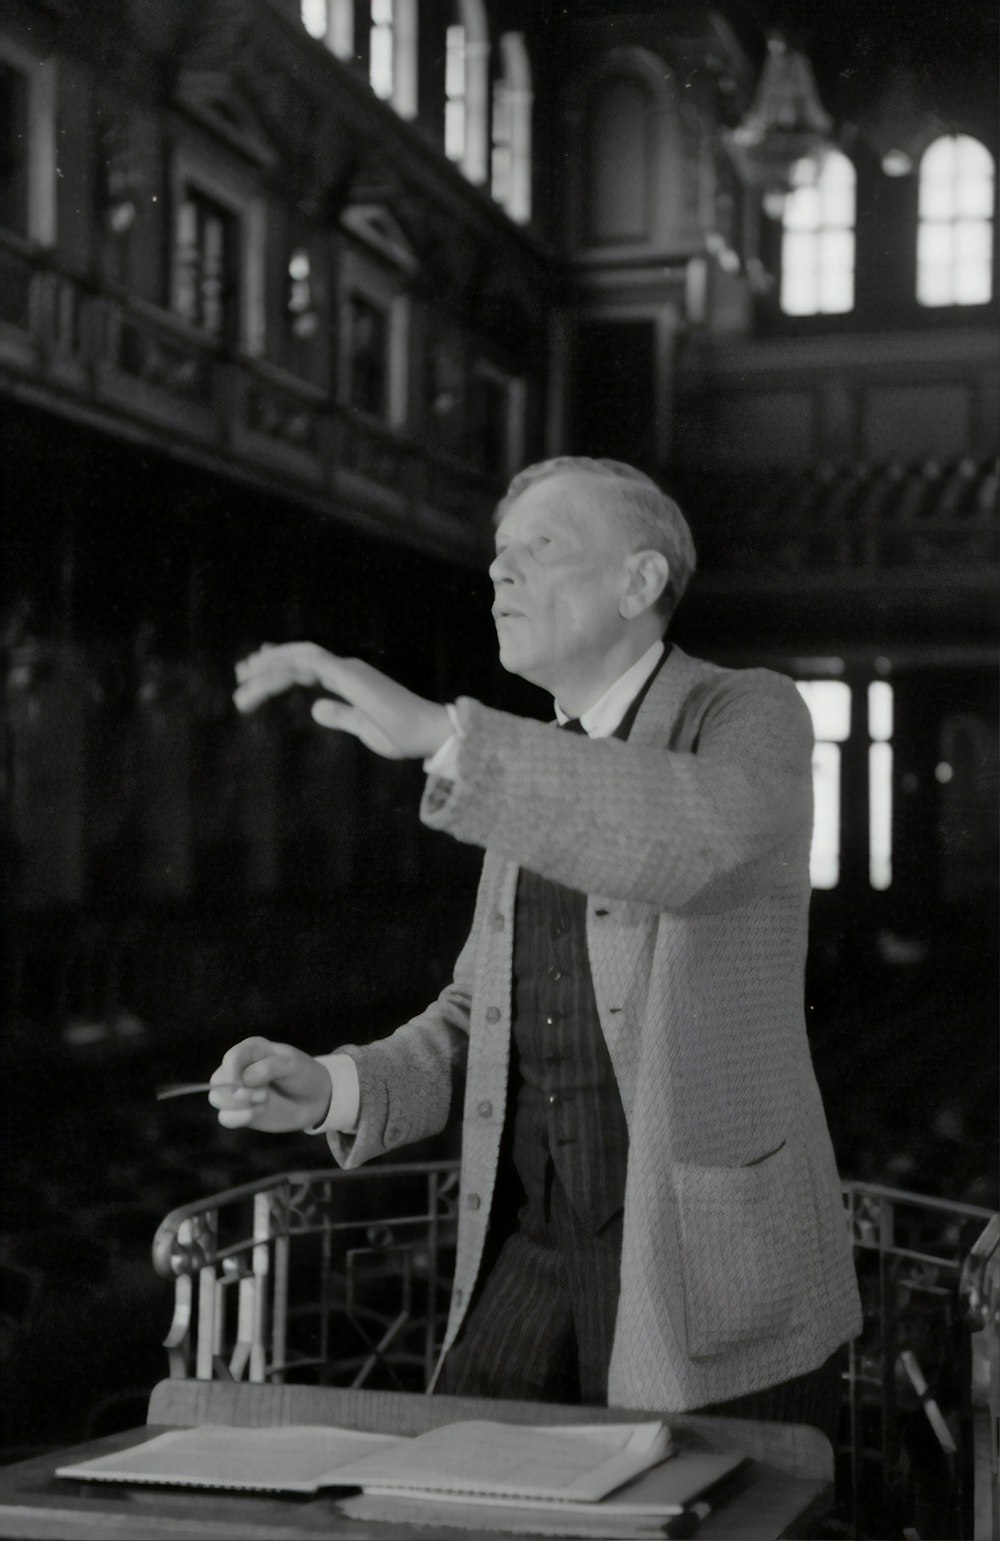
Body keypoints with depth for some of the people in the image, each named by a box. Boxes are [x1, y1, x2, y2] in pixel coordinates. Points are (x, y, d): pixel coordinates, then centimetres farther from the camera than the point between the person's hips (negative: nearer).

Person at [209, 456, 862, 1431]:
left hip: (715, 1283, -5)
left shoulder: (750, 718, -7)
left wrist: (438, 732, -35)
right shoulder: (532, 779, 15)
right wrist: (329, 1090, -2)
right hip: (534, 1260, 6)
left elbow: (699, 836, -32)